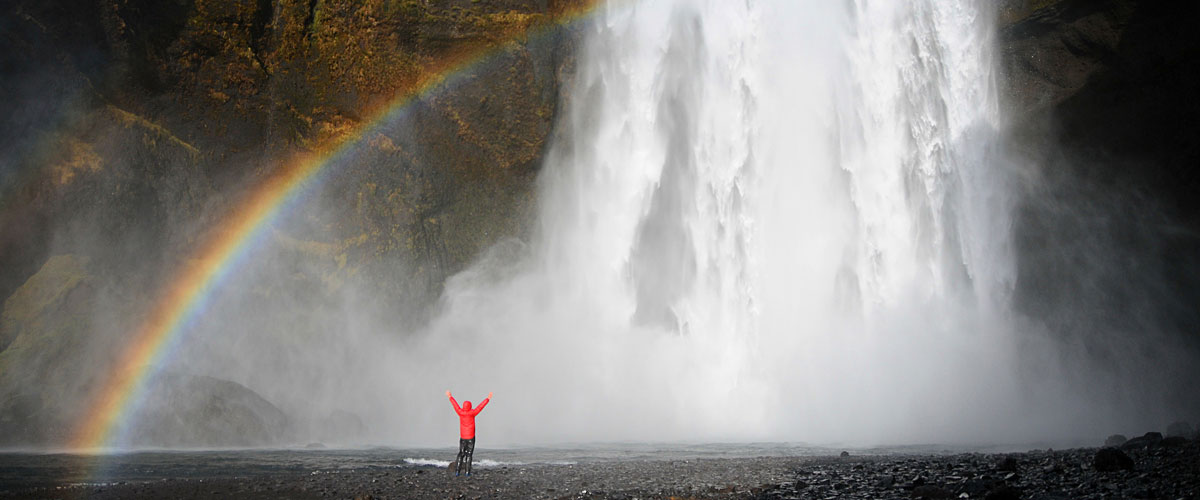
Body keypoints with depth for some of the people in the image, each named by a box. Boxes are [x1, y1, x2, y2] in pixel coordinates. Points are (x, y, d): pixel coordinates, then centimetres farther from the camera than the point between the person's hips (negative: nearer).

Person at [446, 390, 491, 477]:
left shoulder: (460, 412, -6)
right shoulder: (472, 413, -12)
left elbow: (455, 404, 9)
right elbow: (481, 406, -8)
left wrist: (450, 397, 23)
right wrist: (488, 398, 0)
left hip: (462, 438, 2)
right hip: (471, 438, -2)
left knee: (461, 454, 11)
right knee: (469, 455, 3)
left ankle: (457, 471, 1)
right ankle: (467, 472, -2)